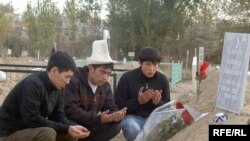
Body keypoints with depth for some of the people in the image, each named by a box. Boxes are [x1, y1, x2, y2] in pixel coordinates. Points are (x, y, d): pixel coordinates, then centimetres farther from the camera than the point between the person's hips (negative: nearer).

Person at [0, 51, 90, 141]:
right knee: (48, 133, -32)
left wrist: (73, 127, -16)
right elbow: (33, 120, -30)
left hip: (35, 131, 9)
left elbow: (58, 116, 5)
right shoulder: (31, 84, -25)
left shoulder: (58, 87, 0)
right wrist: (65, 129, -27)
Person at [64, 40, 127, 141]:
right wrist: (98, 118, -32)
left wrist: (116, 115, -23)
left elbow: (111, 108, 4)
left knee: (116, 126, -13)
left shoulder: (105, 86, 4)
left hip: (90, 125, 7)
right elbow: (70, 110, -28)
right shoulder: (74, 81, -20)